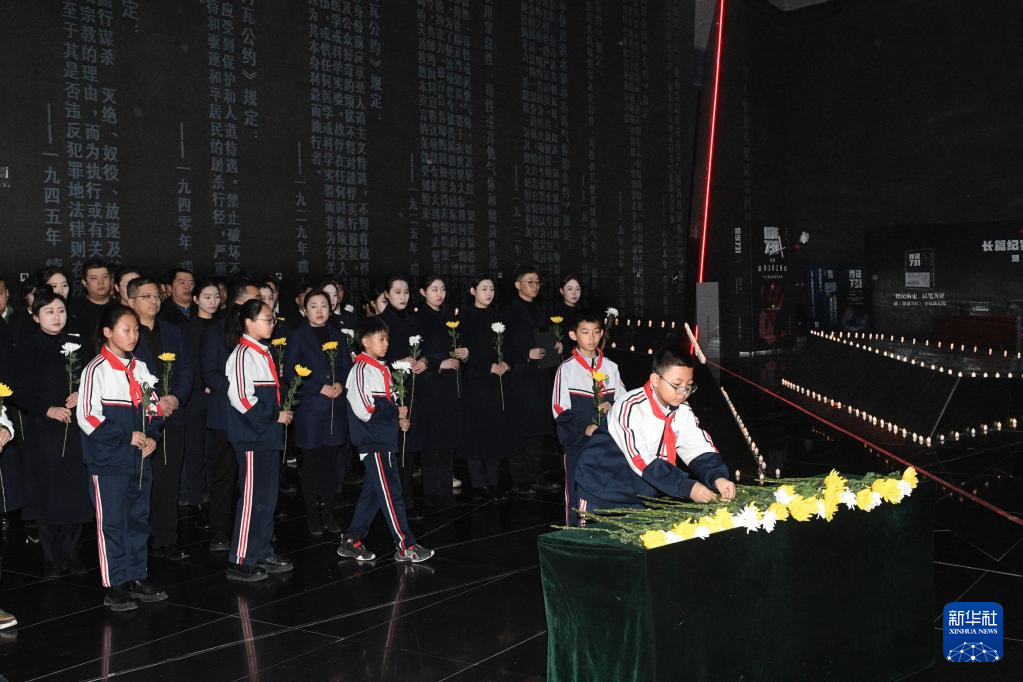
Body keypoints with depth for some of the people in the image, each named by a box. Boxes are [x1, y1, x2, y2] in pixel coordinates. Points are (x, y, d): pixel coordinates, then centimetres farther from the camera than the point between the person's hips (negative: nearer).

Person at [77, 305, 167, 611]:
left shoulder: (140, 368, 11)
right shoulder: (96, 370, -9)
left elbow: (153, 407, 17)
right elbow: (88, 417, -14)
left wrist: (151, 436, -1)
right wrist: (127, 437, -16)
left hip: (139, 458, 6)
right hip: (108, 460, -6)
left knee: (138, 518, 13)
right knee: (111, 522, 1)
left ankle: (137, 577, 23)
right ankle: (115, 586, 9)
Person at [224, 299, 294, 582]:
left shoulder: (263, 352, 15)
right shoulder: (242, 354, -14)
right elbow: (242, 399, -21)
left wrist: (281, 412, 8)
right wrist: (276, 416, -15)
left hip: (269, 435, 9)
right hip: (251, 437, -9)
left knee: (268, 497, 14)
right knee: (253, 498, -5)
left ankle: (263, 554, 24)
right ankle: (240, 562, 3)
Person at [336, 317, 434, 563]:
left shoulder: (381, 369, 15)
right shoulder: (362, 370, -15)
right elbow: (367, 410, -22)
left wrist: (399, 420, 6)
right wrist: (397, 412, -11)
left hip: (383, 439, 10)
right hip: (373, 442, -10)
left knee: (372, 492, 15)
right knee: (391, 493, -4)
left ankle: (351, 541, 23)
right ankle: (405, 546, 2)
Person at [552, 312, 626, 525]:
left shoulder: (610, 367, 8)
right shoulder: (567, 369, -3)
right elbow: (560, 411, -6)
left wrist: (612, 407, -7)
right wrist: (584, 429, -16)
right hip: (578, 444, -3)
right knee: (577, 494, 0)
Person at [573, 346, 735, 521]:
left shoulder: (682, 411, 0)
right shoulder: (630, 407, -22)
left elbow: (701, 449, -6)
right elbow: (642, 460, -29)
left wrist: (718, 478, -27)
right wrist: (688, 487, -32)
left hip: (644, 501, 6)